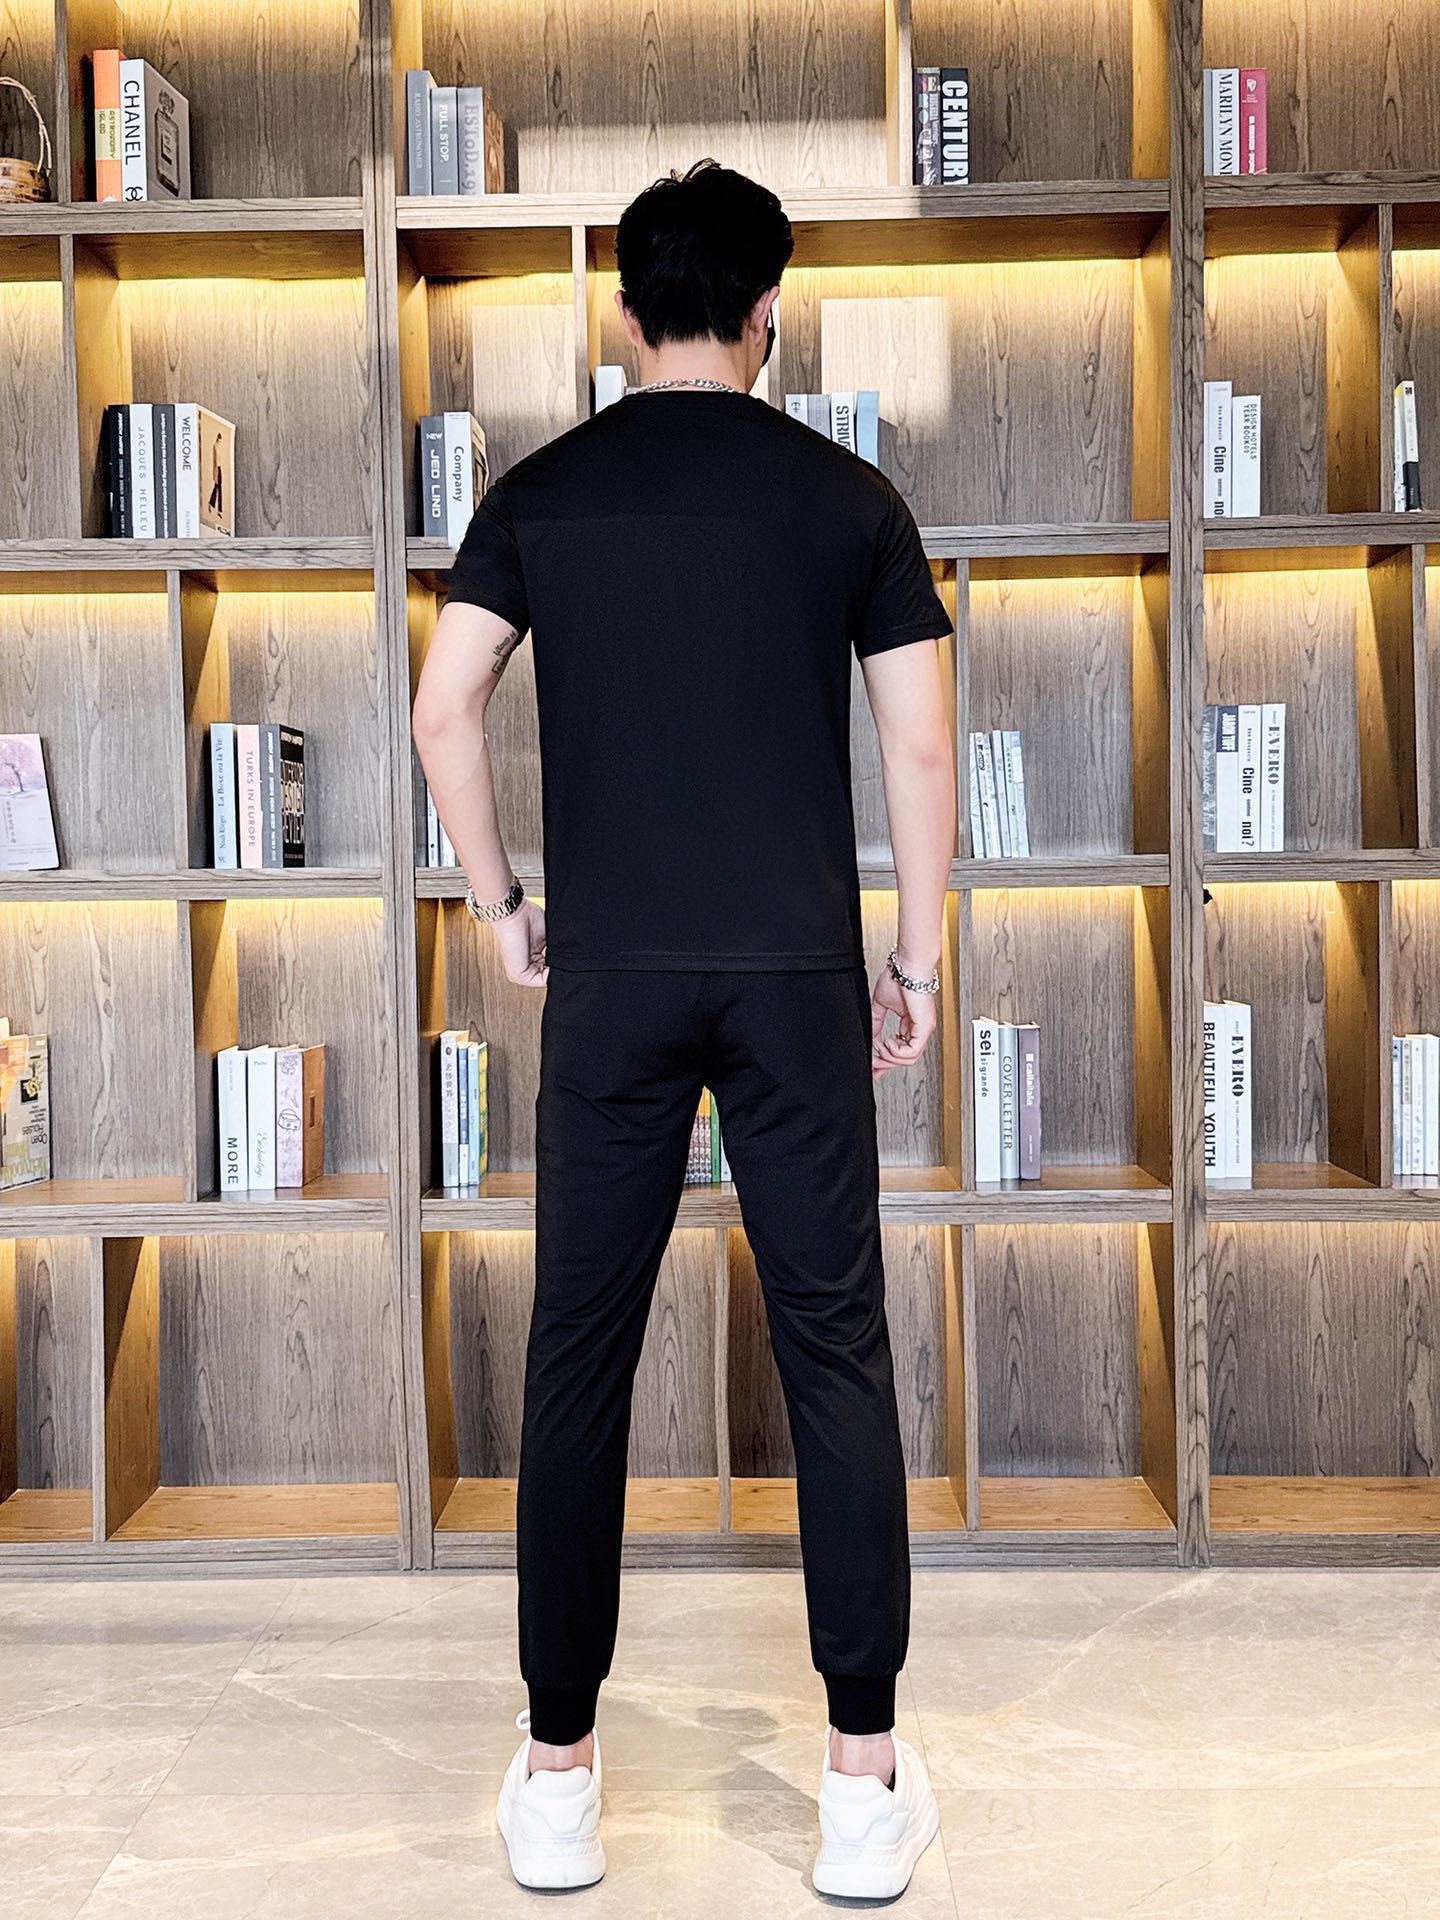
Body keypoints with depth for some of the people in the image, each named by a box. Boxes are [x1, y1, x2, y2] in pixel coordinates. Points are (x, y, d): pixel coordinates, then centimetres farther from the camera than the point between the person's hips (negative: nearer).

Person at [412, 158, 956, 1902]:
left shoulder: (541, 493, 5)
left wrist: (498, 906, 9)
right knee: (834, 1348, 6)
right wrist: (919, 954, 8)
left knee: (580, 1353, 8)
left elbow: (443, 709, -2)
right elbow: (919, 744, -1)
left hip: (607, 974, 1)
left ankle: (559, 1773, 15)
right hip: (799, 973, 0)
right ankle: (863, 1777, 11)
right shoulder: (848, 495, 2)